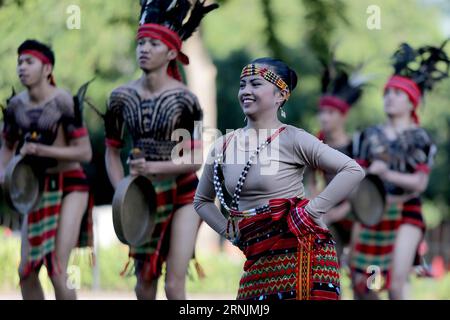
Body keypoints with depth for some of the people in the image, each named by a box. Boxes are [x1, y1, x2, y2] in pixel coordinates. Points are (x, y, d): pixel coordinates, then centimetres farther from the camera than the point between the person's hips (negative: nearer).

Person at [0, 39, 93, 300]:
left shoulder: (65, 103, -16)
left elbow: (85, 153, -16)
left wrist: (42, 150, -25)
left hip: (70, 185, -6)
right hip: (37, 188, 6)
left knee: (57, 269, -13)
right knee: (26, 271, 5)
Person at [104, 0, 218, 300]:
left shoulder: (184, 99, -12)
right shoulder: (122, 97, -1)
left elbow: (195, 160, -13)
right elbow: (112, 152, 8)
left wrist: (156, 167, -28)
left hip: (182, 196, -4)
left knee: (174, 286, -10)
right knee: (144, 286, 11)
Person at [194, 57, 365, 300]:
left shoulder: (292, 139, -5)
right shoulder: (223, 147, 10)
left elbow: (353, 171, -11)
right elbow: (201, 201, 26)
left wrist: (312, 211, -13)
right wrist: (229, 232, 11)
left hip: (300, 252, -5)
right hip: (258, 260, 5)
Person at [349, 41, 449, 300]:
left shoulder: (420, 139, -2)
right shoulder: (371, 135, 11)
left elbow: (421, 182, -11)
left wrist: (388, 174, -23)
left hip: (406, 214, -5)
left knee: (396, 285, -15)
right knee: (361, 286, 3)